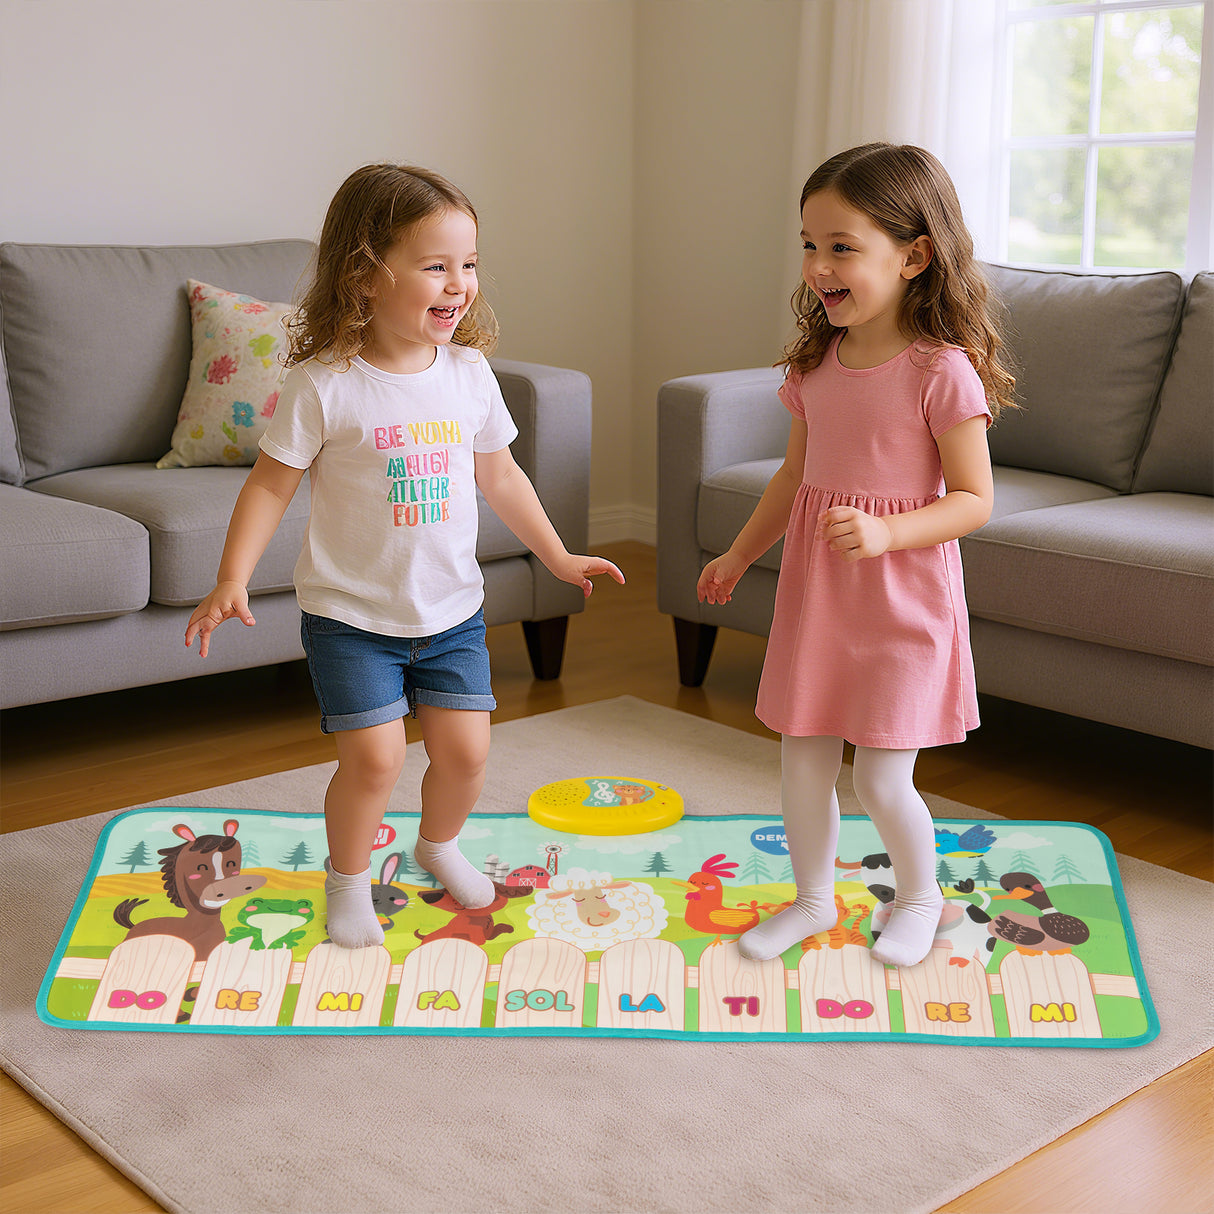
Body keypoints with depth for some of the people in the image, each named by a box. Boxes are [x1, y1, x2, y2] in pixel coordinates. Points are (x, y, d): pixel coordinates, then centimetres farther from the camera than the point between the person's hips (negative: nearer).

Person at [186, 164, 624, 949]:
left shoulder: (468, 373, 0)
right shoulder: (325, 385, -14)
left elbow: (500, 475, 12)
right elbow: (271, 483, -9)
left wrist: (558, 557, 16)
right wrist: (233, 581, -17)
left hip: (452, 609, 4)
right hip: (351, 614, -4)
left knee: (465, 748, 4)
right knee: (374, 755, -8)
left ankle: (439, 844, 37)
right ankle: (349, 880, 20)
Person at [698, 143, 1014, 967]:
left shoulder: (943, 371, -16)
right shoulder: (818, 363, 3)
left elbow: (973, 499, -14)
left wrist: (884, 533, -28)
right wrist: (739, 556, 20)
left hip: (903, 597, -6)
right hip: (813, 589, 6)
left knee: (881, 778, 1)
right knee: (803, 761, 12)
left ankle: (920, 896, 29)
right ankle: (813, 898, 33)